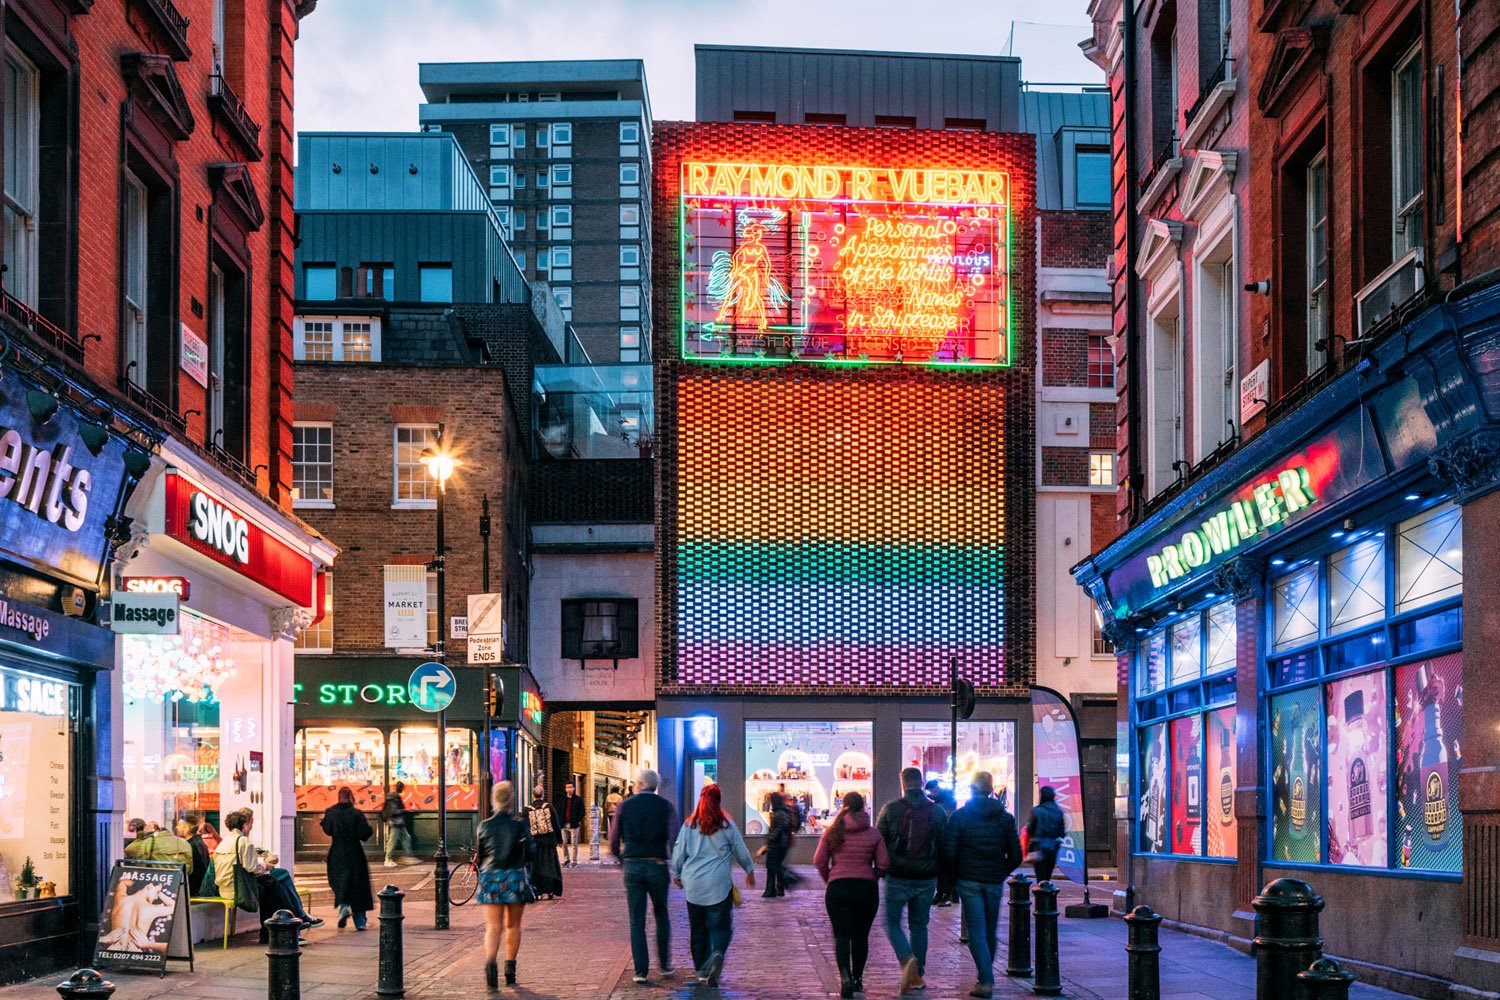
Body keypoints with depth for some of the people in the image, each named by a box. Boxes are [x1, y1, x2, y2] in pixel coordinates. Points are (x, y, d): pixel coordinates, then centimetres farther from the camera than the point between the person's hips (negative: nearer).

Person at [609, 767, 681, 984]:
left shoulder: (624, 806, 3)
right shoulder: (665, 806, 2)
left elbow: (613, 841, 4)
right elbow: (675, 838, -11)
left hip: (632, 866, 0)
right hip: (657, 866, 0)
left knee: (636, 920, 4)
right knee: (661, 915, 18)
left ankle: (641, 970, 0)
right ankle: (665, 964, 19)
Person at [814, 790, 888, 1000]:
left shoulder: (833, 831, 0)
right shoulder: (874, 833, 1)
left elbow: (819, 861, -1)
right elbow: (883, 863, -2)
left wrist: (828, 879, 15)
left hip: (838, 888, -1)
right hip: (867, 889, 1)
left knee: (842, 935, -2)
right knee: (861, 936, 15)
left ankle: (845, 976, -23)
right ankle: (858, 979, 21)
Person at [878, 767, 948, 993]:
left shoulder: (891, 809, -6)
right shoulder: (937, 811, 1)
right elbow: (944, 847, 4)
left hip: (897, 878, -3)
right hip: (926, 879, 3)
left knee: (892, 923, 9)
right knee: (919, 926, 15)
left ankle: (907, 959, -16)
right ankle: (918, 975, 15)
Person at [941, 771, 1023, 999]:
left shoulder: (959, 817, -5)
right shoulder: (1005, 818, 2)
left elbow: (948, 852, -9)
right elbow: (1015, 856, 2)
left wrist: (956, 872, 8)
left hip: (969, 880, -2)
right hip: (994, 882, 2)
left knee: (977, 930, -3)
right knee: (991, 931, 15)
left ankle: (986, 981, -13)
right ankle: (986, 977, 26)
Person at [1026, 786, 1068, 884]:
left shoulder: (1036, 811, -10)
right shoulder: (1059, 812, 1)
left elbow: (1029, 830, -5)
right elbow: (1062, 833, 2)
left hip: (1039, 849, -4)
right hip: (1053, 848, 4)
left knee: (1041, 878, -4)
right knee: (1048, 877, 16)